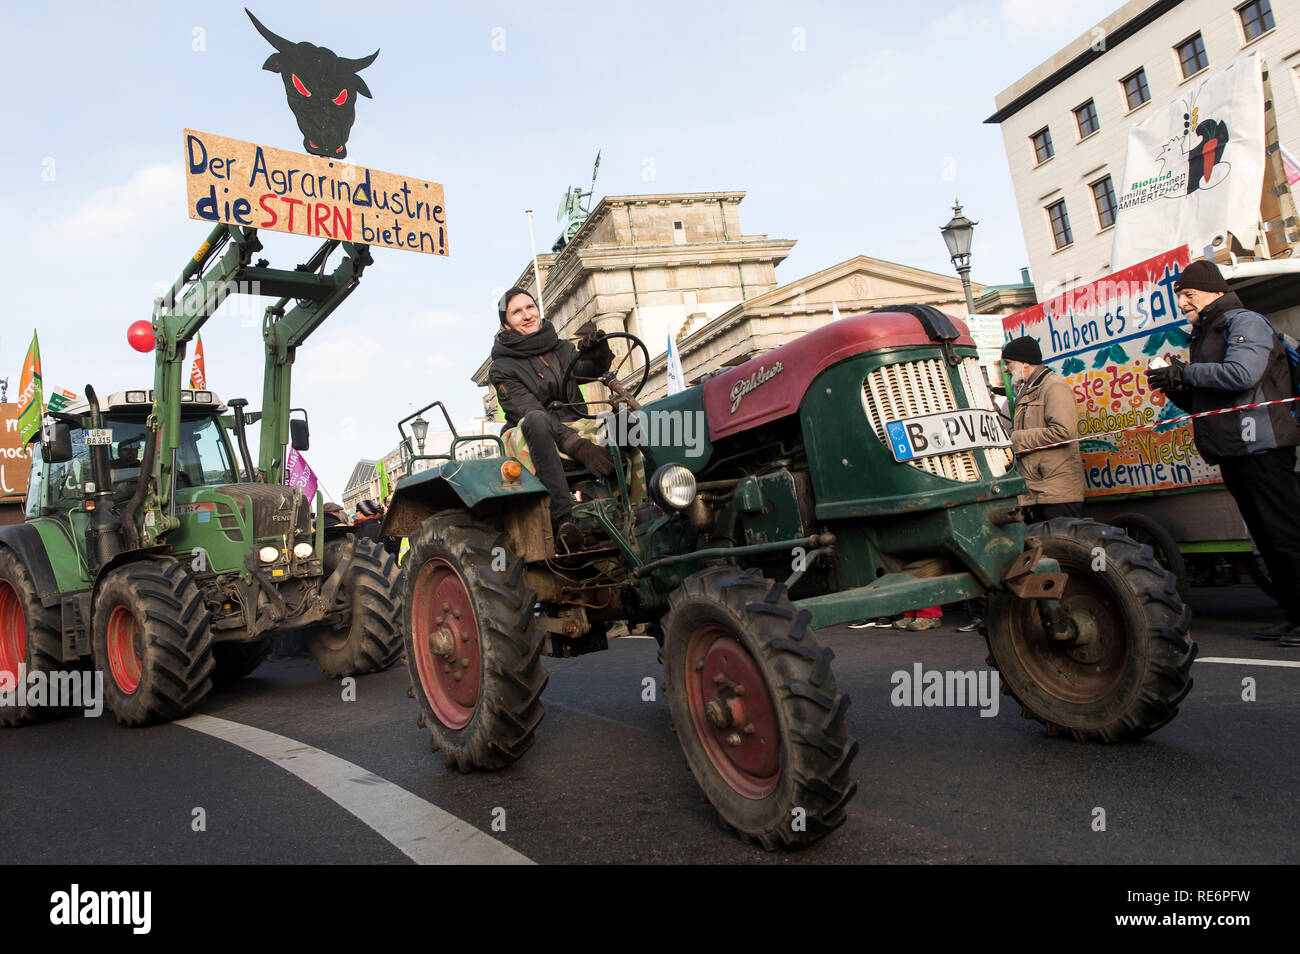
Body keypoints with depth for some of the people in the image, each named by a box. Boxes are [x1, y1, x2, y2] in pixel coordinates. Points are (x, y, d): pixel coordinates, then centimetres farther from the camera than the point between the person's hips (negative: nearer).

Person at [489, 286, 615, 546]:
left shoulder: (561, 348, 13)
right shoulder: (502, 369, -3)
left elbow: (587, 371, -6)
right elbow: (529, 412, -18)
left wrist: (598, 356, -32)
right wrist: (579, 447, -31)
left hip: (576, 430, 4)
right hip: (531, 445, -4)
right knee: (536, 419, -39)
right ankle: (563, 517, -46)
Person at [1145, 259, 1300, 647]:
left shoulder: (1245, 322, -6)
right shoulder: (1203, 336, 22)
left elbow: (1241, 374, -25)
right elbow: (1203, 403, 25)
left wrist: (1184, 373, -13)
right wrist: (1175, 388, 5)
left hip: (1261, 448, -10)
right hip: (1232, 453, 10)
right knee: (1267, 538, 11)